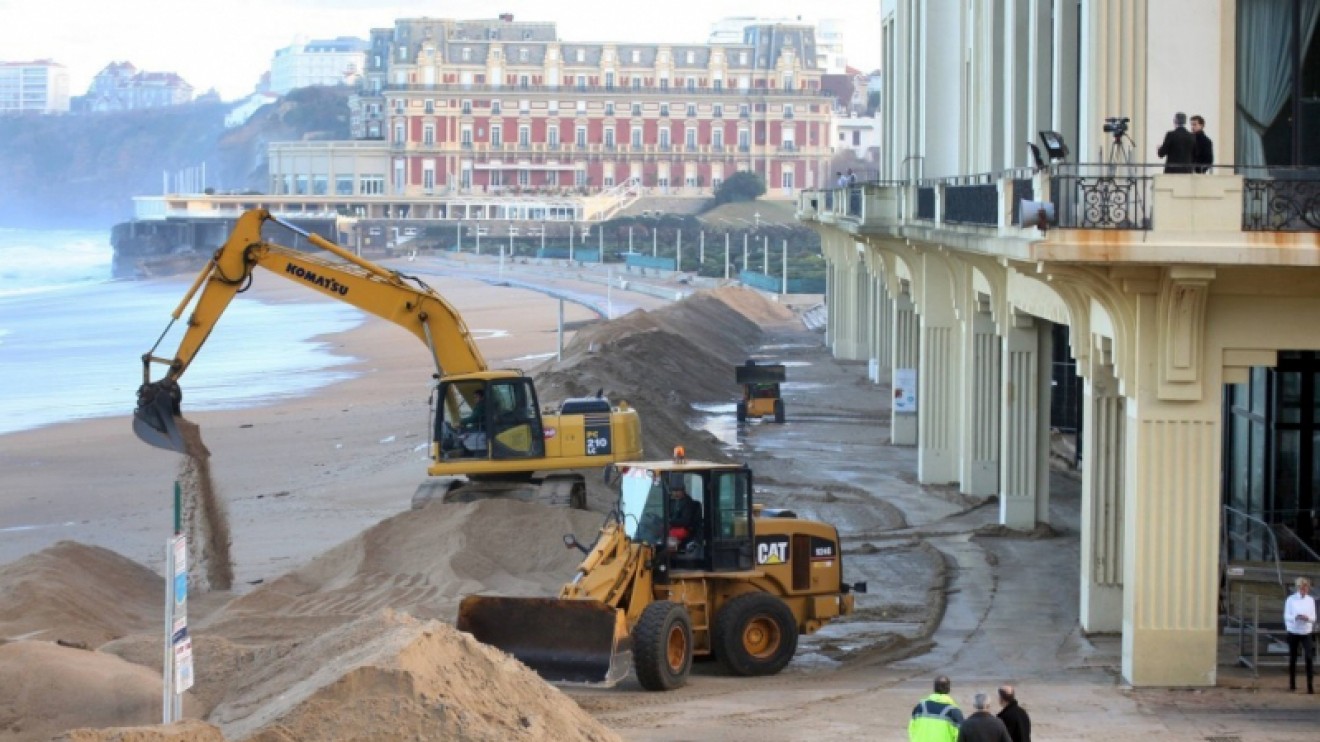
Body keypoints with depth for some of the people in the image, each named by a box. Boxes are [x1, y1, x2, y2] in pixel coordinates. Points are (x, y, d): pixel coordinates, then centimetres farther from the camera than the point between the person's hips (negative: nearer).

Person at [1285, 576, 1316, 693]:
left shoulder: (1311, 600, 3)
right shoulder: (1291, 599, -4)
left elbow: (1314, 617, 5)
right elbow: (1286, 616, -6)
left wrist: (1308, 618, -18)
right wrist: (1296, 617, -25)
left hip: (1307, 633, 1)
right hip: (1293, 632, -1)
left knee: (1309, 658, -11)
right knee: (1293, 658, 7)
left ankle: (1310, 685, -12)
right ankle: (1292, 684, 21)